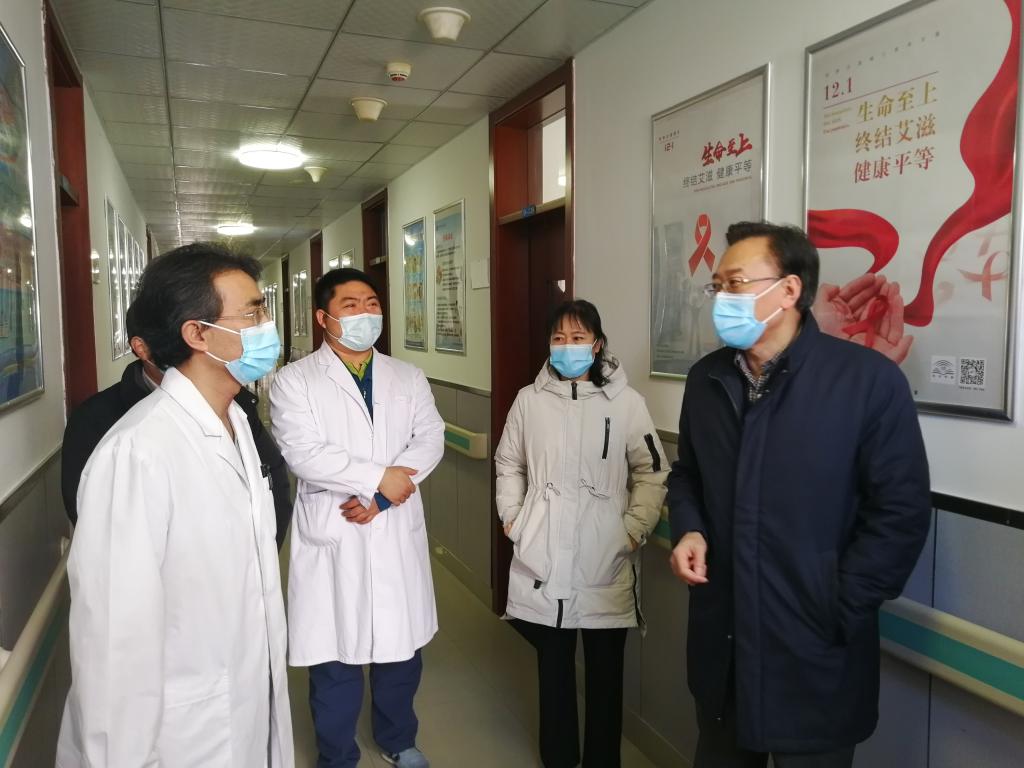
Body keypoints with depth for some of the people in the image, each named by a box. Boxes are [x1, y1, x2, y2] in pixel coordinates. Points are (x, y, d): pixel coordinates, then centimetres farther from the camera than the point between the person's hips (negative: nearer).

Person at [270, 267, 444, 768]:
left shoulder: (409, 378, 8)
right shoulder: (294, 381, -4)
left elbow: (430, 441, -3)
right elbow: (302, 453, -16)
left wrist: (379, 498, -16)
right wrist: (378, 476, -16)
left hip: (397, 533, 4)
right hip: (333, 536, -3)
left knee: (402, 647, 17)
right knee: (335, 657, 10)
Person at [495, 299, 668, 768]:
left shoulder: (626, 402, -5)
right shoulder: (529, 399, 3)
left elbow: (651, 472, 1)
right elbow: (509, 465, 13)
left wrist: (635, 529, -6)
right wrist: (511, 516, 4)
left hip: (605, 559, -2)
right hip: (543, 556, 2)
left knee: (604, 669, 12)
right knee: (553, 663, 17)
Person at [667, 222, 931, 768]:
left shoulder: (869, 380, -12)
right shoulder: (706, 378, 5)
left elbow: (901, 512, -11)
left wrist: (838, 613, -12)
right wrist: (689, 530, -3)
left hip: (816, 654, -4)